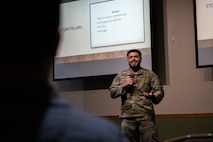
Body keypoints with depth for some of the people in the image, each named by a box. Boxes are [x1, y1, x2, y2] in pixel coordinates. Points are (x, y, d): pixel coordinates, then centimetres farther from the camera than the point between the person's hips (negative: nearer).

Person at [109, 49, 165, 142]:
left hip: (146, 116, -2)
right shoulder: (120, 76, 14)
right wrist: (123, 86, -7)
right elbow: (112, 92, 9)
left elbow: (159, 91, 5)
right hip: (127, 117, 2)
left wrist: (152, 96, -17)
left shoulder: (150, 74, 10)